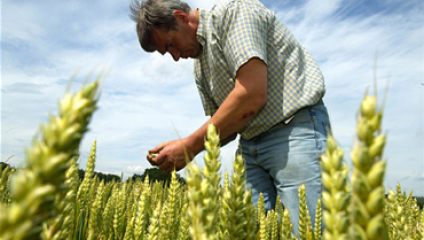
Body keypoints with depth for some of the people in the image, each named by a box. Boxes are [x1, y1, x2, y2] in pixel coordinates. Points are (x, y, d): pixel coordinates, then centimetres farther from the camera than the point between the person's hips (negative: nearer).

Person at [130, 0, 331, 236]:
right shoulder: (200, 66, 16)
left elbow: (252, 96, -21)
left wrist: (190, 146, -14)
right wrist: (180, 147, 1)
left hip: (296, 129, -7)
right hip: (250, 143, 8)